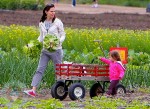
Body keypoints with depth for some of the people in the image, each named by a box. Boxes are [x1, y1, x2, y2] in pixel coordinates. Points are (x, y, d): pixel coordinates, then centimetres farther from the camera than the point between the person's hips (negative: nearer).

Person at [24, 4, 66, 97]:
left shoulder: (58, 22, -4)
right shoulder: (42, 24, 8)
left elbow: (63, 35, -1)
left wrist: (59, 41, -19)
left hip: (56, 50, -4)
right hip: (45, 50, 4)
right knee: (40, 70, -3)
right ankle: (33, 90, -9)